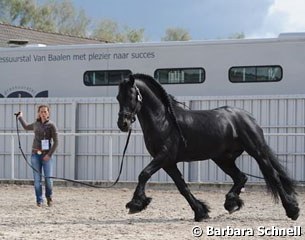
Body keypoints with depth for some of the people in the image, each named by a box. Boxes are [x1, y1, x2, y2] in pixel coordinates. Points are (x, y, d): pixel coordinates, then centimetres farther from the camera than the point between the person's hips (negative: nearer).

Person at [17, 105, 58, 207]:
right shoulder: (36, 124, 9)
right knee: (37, 179, 1)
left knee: (48, 179, -5)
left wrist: (49, 154, -12)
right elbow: (26, 127, 33)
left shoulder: (51, 125, -4)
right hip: (35, 155, 3)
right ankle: (39, 201, 9)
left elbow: (56, 142, -6)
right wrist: (20, 117, 37)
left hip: (46, 155, -3)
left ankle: (49, 196, 22)